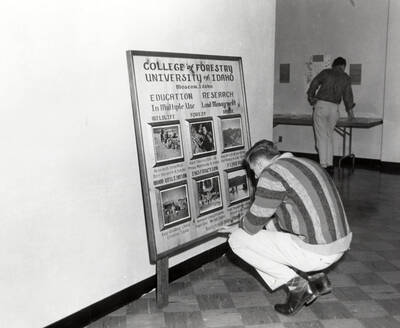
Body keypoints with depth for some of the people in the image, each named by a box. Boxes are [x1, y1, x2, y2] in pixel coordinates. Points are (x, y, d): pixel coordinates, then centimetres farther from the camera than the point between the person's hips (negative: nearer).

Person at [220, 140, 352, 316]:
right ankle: (316, 276, 18)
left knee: (237, 240, 0)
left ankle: (295, 284, 2)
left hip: (315, 252, -9)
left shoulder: (271, 174, -11)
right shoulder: (308, 164, 16)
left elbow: (253, 224, -7)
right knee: (272, 224, 30)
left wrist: (238, 228, 18)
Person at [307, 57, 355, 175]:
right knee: (329, 136, 14)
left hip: (321, 105, -2)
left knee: (322, 137, -2)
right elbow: (347, 95, 18)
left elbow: (313, 84, 6)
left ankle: (324, 166, -6)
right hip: (334, 108, 3)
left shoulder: (325, 73, 7)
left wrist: (311, 97, 21)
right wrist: (350, 110, 32)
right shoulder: (346, 78, 13)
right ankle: (330, 165, 11)